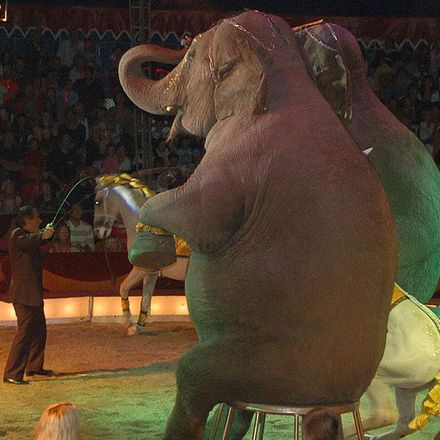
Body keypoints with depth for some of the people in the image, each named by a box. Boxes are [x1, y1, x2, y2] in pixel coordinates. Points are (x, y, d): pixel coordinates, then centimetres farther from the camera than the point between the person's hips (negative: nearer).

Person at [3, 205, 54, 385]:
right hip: (23, 294, -10)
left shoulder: (30, 236, 14)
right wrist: (42, 236, -52)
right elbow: (28, 241, -35)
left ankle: (34, 366, 31)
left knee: (39, 330, 17)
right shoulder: (17, 235, -14)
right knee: (25, 332, -12)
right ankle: (11, 374, -13)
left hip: (33, 294, 10)